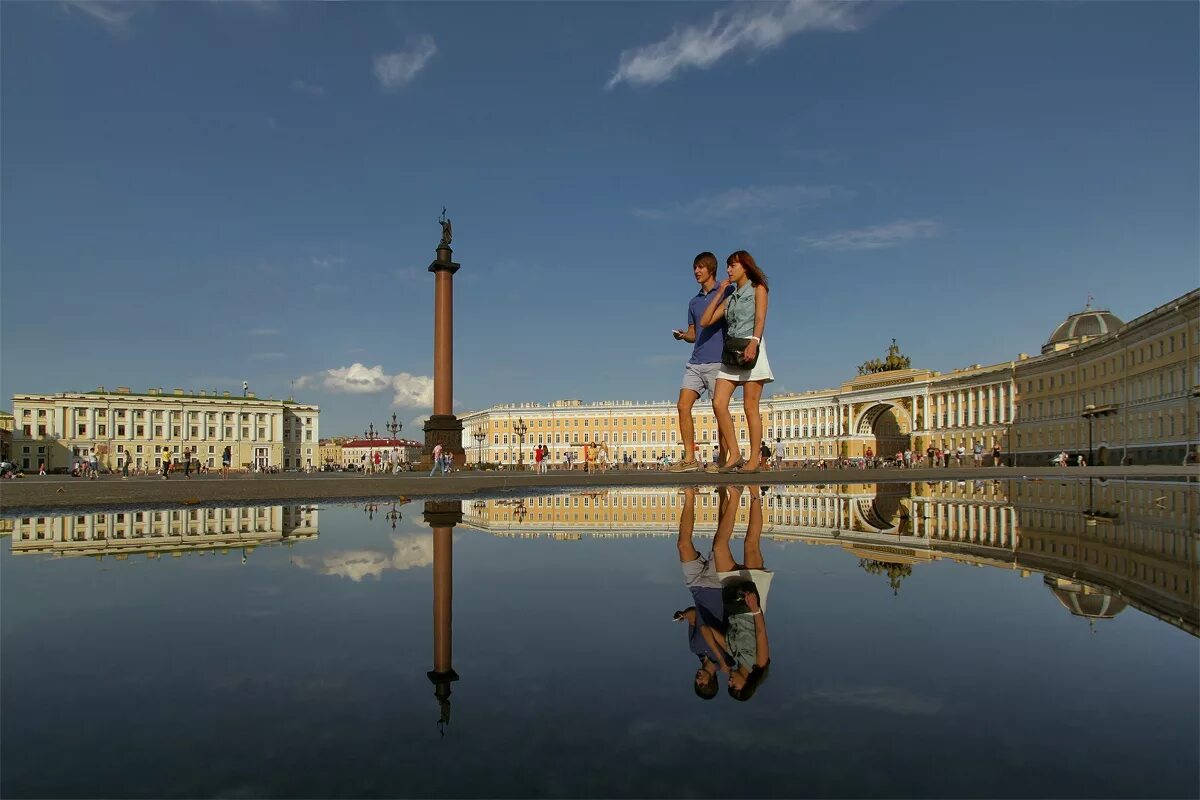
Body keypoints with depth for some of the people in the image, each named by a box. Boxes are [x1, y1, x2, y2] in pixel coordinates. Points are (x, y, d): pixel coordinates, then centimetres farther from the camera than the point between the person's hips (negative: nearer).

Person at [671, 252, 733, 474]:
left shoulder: (726, 293, 4)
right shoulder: (694, 302, 21)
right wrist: (683, 335, 1)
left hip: (718, 362, -6)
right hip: (695, 362, 6)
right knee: (683, 406, -5)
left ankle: (721, 460, 3)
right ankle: (689, 458, -3)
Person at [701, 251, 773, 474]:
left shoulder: (757, 289, 9)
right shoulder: (730, 298, 25)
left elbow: (760, 319, -7)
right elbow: (705, 321, 16)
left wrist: (754, 342, -24)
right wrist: (719, 293, 15)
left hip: (751, 348, -6)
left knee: (750, 407, -8)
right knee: (718, 403, -9)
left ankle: (754, 459, -5)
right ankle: (734, 455, -6)